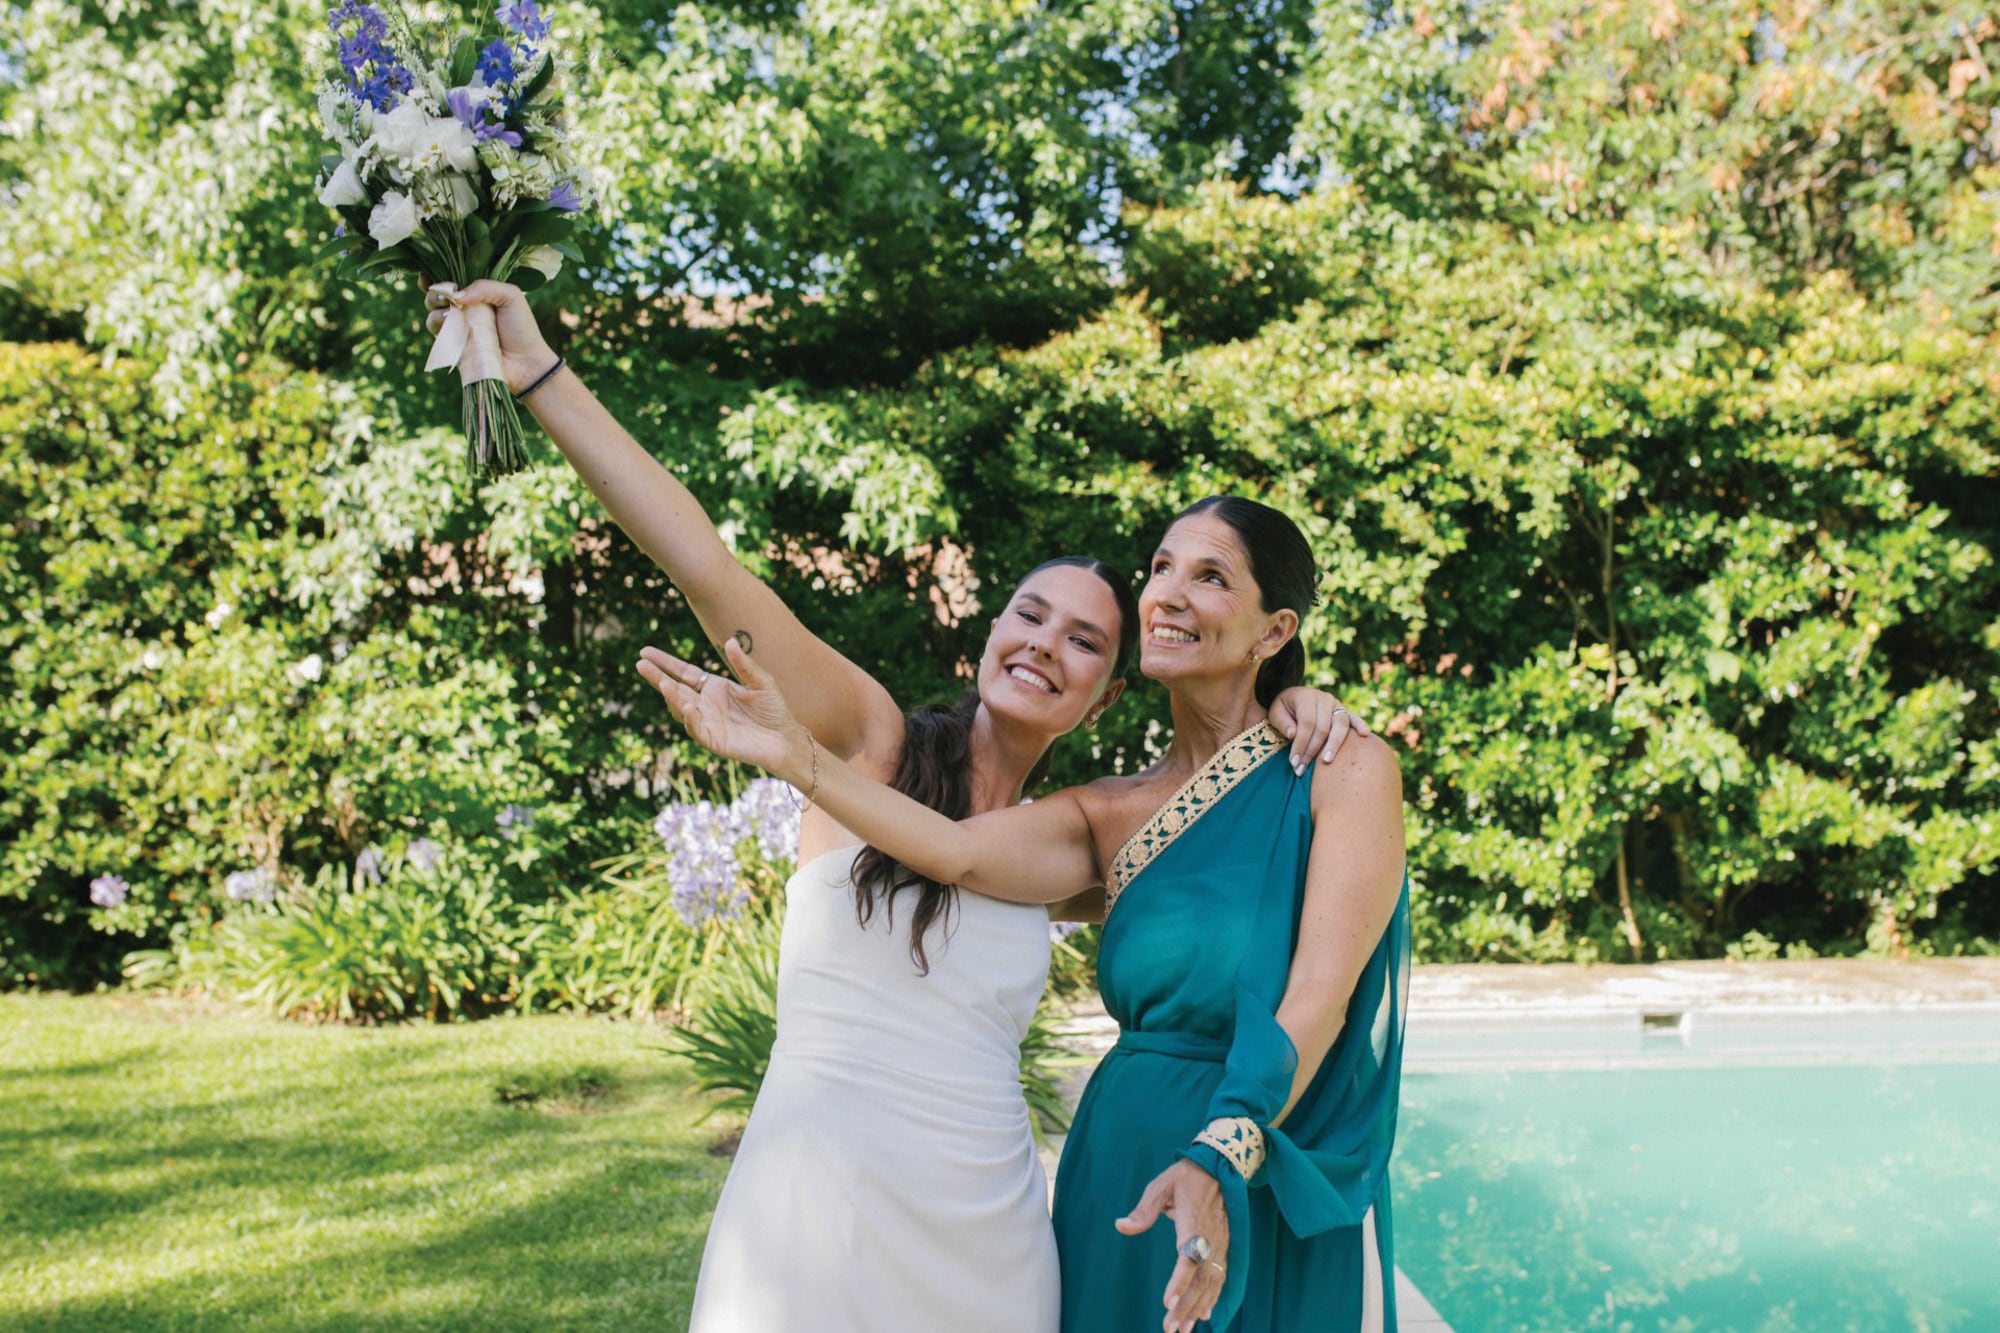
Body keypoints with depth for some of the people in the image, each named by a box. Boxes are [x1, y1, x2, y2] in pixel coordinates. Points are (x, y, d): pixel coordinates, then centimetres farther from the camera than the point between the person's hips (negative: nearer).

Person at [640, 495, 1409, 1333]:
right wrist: (794, 756, -24)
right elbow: (960, 851, -13)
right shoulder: (1110, 814, 5)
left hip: (1274, 1199, -3)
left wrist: (1224, 1157, -33)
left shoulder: (1348, 775, -6)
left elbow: (1317, 996, -18)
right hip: (1122, 1170, 4)